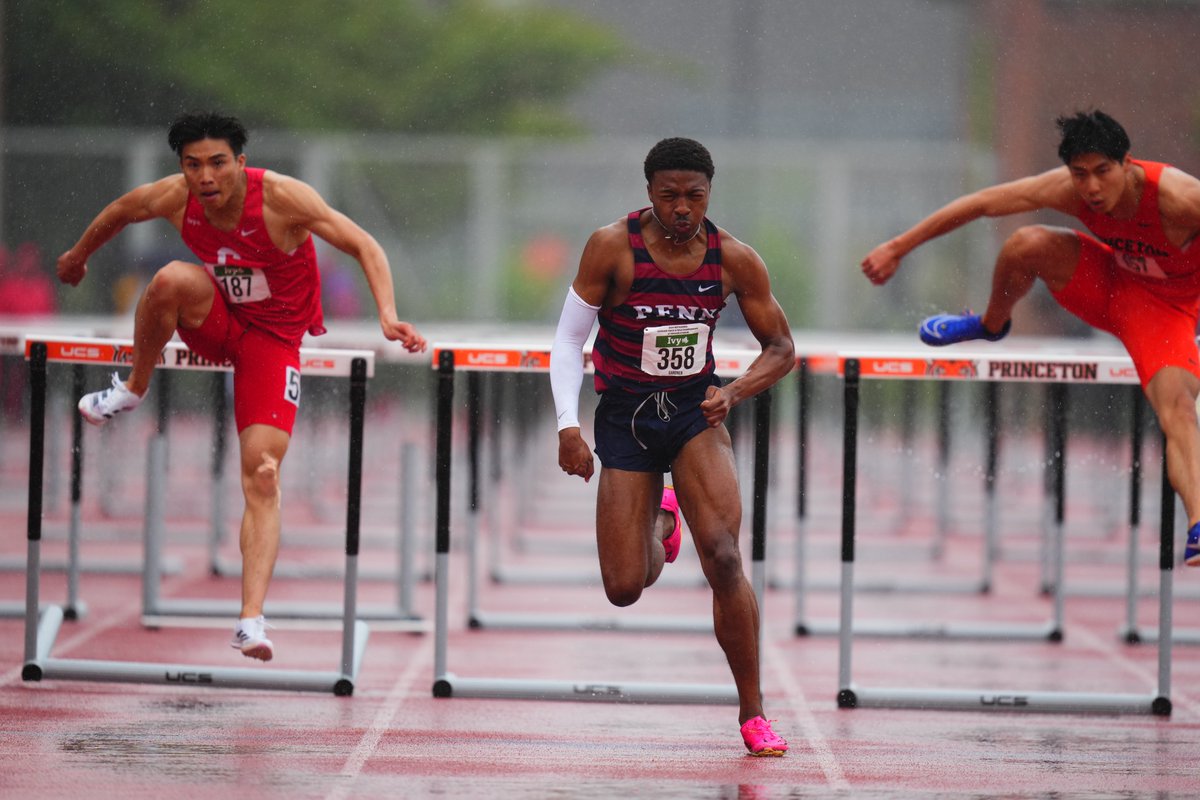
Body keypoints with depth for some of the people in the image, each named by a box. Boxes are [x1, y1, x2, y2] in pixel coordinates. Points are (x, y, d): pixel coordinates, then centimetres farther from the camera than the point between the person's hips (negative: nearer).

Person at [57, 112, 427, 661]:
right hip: (215, 325, 2)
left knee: (262, 476, -18)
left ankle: (251, 620, -22)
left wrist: (387, 316, -37)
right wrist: (78, 256, 26)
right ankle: (133, 389, -8)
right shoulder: (173, 199, -15)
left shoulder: (283, 197, -26)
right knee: (173, 279, -34)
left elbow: (364, 246, -23)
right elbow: (119, 213, 8)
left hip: (274, 339, -2)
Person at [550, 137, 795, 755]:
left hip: (695, 409, 0)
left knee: (723, 559, -19)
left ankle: (752, 712, -8)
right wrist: (568, 425, -17)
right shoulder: (612, 247, -13)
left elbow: (780, 348, 4)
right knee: (625, 588, -2)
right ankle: (659, 520, 36)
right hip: (624, 417, 0)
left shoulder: (733, 259, -7)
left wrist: (733, 392, -15)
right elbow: (569, 339, -6)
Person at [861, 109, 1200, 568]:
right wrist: (899, 248, -8)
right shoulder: (1066, 189, -23)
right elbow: (981, 203, -13)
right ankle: (991, 324, 13)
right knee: (1025, 245, -20)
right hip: (1112, 280, 4)